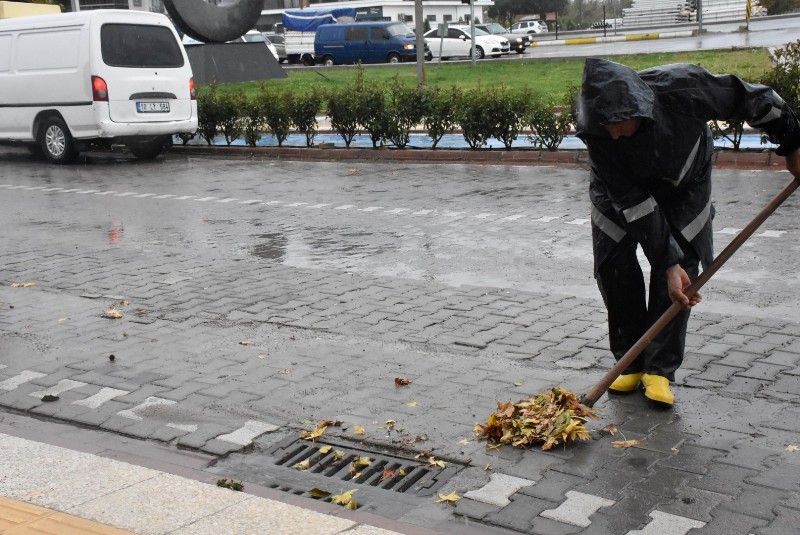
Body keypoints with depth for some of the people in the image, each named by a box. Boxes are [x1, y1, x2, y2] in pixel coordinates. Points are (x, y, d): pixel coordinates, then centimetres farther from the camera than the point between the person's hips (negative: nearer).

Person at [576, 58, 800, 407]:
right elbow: (633, 204, -31)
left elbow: (751, 99, -20)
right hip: (621, 191, 0)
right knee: (613, 267, -8)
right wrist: (668, 262, -33)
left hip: (683, 186, 0)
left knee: (682, 267, -11)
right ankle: (631, 364, 6)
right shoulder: (596, 134, -35)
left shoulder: (683, 87, -39)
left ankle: (659, 369, -3)